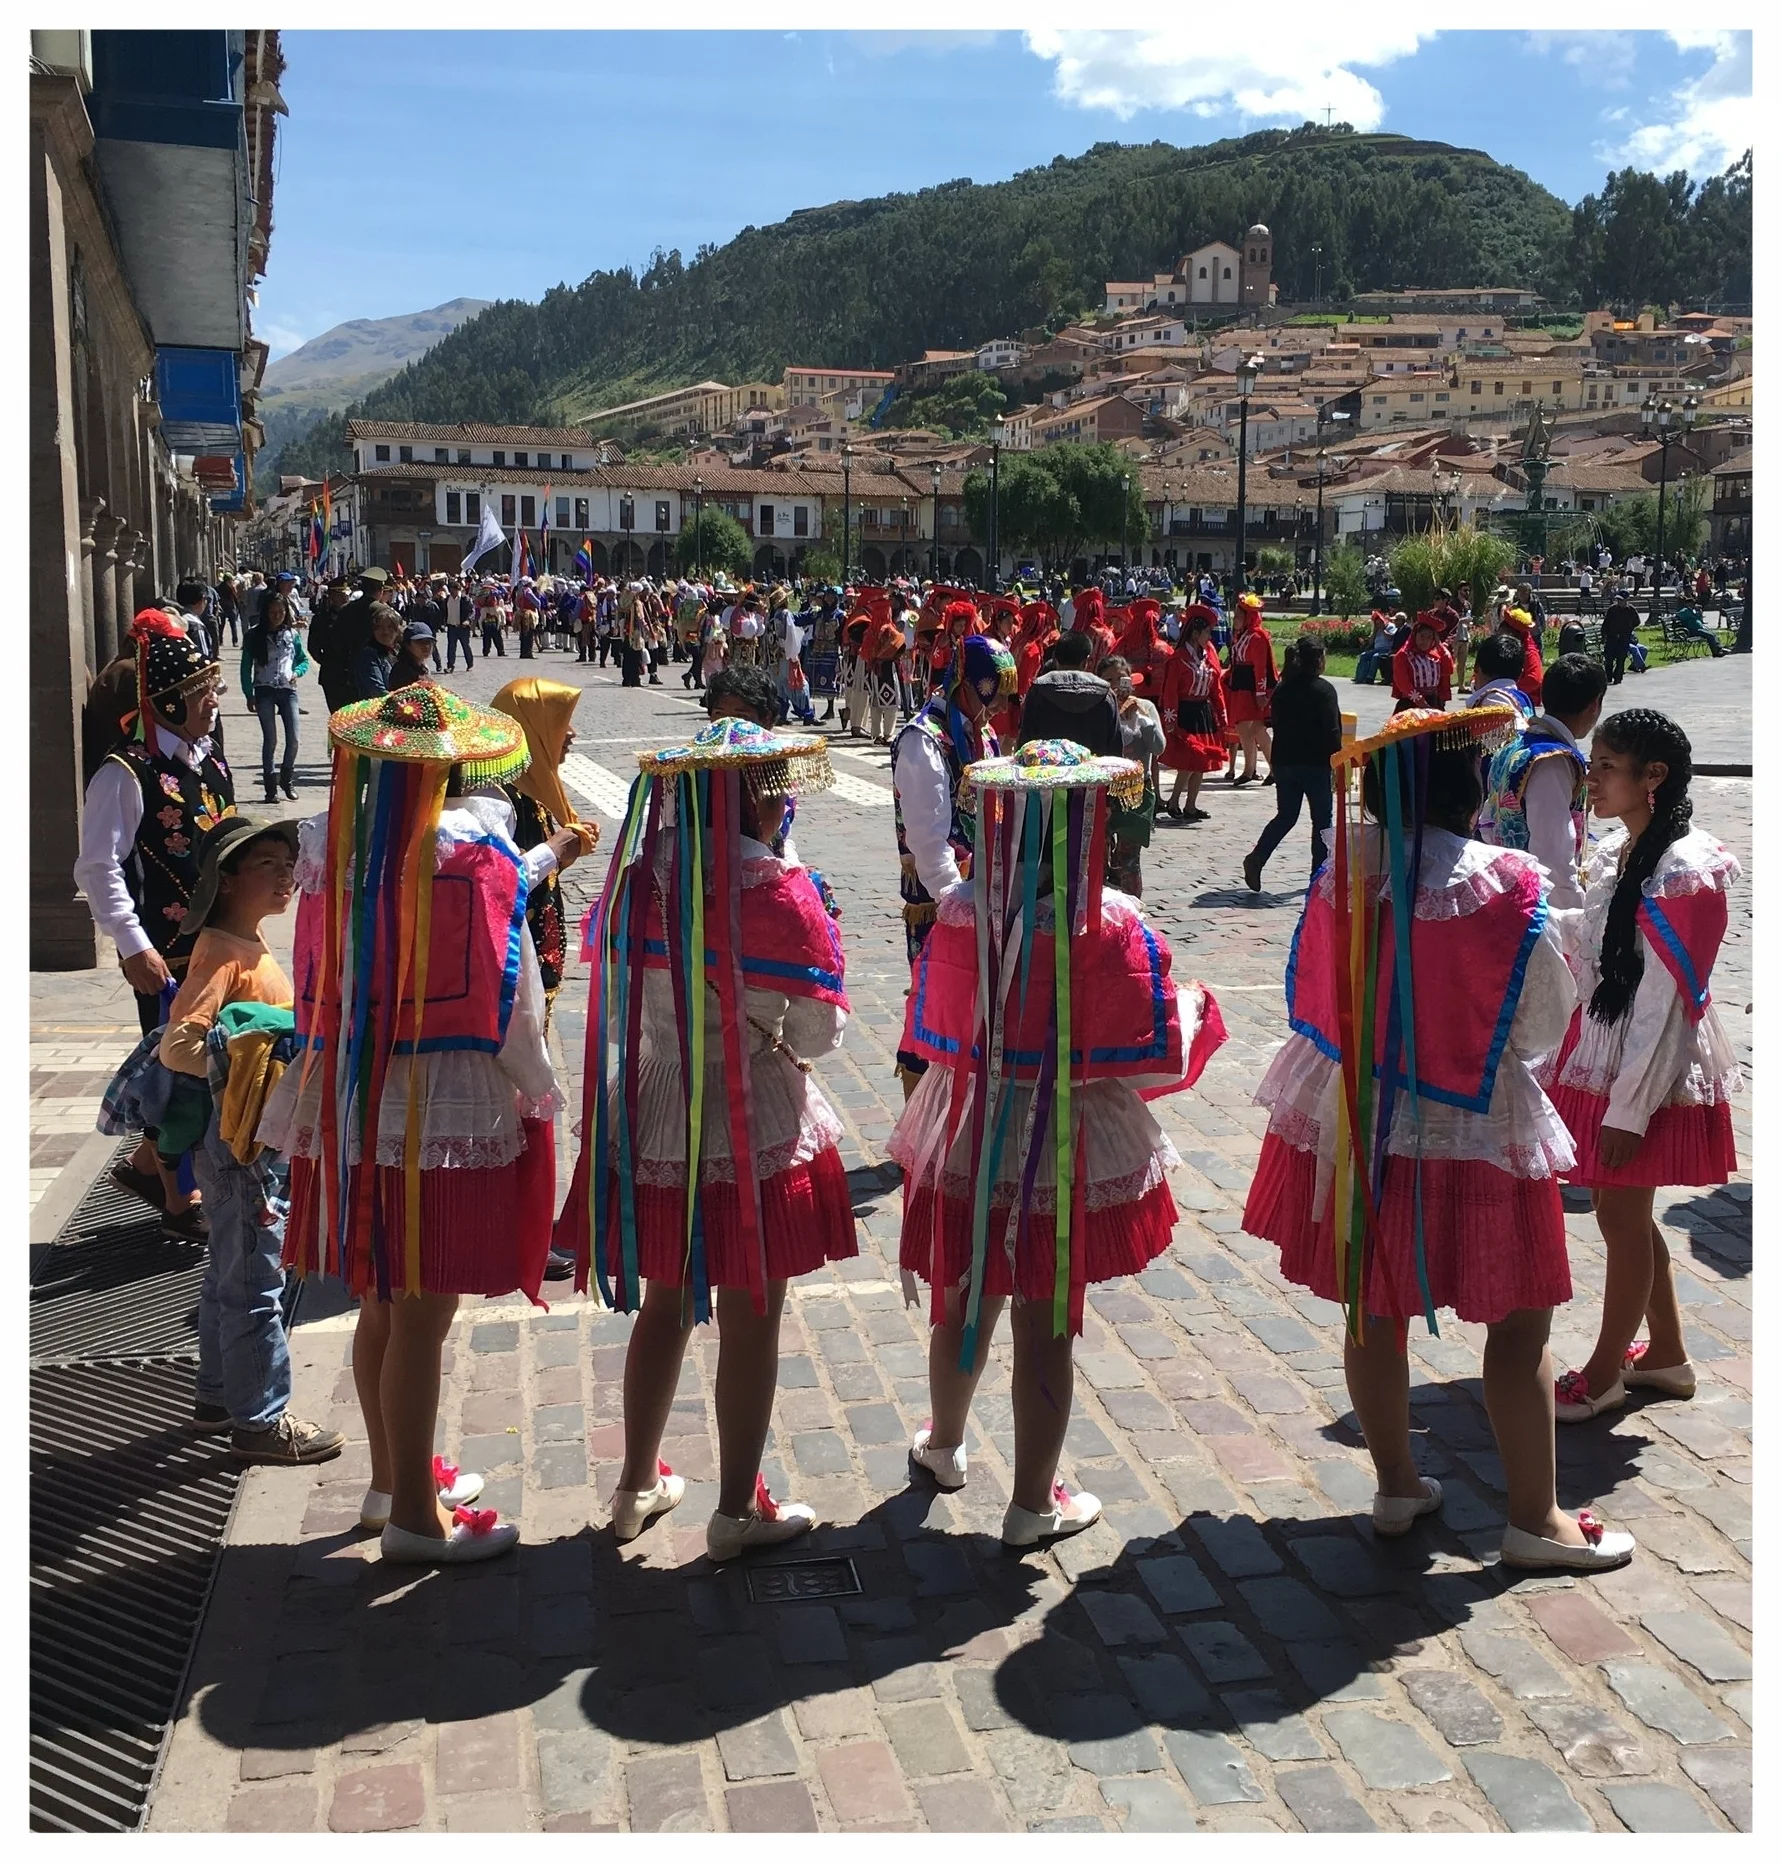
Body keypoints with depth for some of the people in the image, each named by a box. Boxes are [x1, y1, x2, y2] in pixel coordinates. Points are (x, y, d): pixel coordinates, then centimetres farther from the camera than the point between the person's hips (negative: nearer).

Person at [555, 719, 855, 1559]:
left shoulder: (633, 881, -2)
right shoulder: (778, 892, -18)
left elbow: (617, 1006, 8)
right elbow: (818, 1030, -13)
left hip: (652, 1126, 5)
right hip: (753, 1134, -5)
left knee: (664, 1303, 21)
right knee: (749, 1322, 10)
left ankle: (639, 1486, 35)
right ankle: (738, 1510, 23)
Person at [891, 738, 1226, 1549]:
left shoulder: (959, 912, -10)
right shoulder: (1112, 926, -19)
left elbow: (930, 1031, 3)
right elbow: (1158, 1052, -13)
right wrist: (1197, 1008, 8)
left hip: (970, 1141, 3)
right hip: (1066, 1151, -3)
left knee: (965, 1301, 23)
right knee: (1046, 1325, 9)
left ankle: (943, 1445, 46)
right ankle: (1033, 1505, 23)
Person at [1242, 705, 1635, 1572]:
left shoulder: (1343, 873, -7)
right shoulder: (1502, 884, -18)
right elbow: (1546, 1019, -7)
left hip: (1352, 1122, 5)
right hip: (1468, 1129, -5)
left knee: (1373, 1309, 16)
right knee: (1520, 1321, 10)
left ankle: (1396, 1486, 31)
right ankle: (1534, 1518, 18)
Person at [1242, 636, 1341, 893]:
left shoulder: (1282, 689, 5)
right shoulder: (1324, 690, -13)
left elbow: (1277, 723, 10)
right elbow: (1332, 731, -15)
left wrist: (1280, 760, 16)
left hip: (1284, 762, 5)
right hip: (1315, 764, -5)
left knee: (1285, 816, 13)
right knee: (1321, 819, 8)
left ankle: (1256, 858, -5)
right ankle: (1319, 874, 11)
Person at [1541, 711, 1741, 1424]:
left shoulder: (1685, 870, -19)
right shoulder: (1612, 853, 6)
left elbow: (1668, 999, -19)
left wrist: (1629, 1108, -18)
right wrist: (1565, 1062, 13)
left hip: (1646, 1072, -8)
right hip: (1597, 1057, 8)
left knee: (1621, 1216, 5)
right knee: (1628, 1214, 17)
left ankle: (1603, 1375, 20)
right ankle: (1666, 1354, 34)